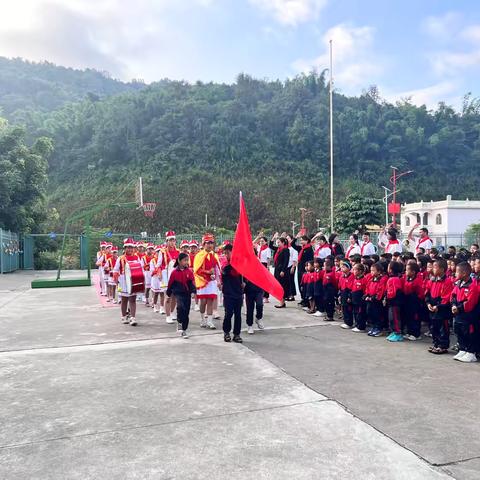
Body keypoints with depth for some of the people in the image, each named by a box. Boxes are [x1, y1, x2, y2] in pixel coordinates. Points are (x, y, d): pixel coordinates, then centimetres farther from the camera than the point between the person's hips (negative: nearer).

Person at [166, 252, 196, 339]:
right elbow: (170, 284, 5)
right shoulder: (175, 272, -3)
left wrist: (193, 291, -18)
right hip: (178, 293, -3)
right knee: (180, 306, -28)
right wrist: (169, 294, 11)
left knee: (186, 312, 6)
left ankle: (184, 330, 18)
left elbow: (192, 282, -2)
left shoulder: (189, 272, 1)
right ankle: (179, 323, -5)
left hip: (187, 294, 3)